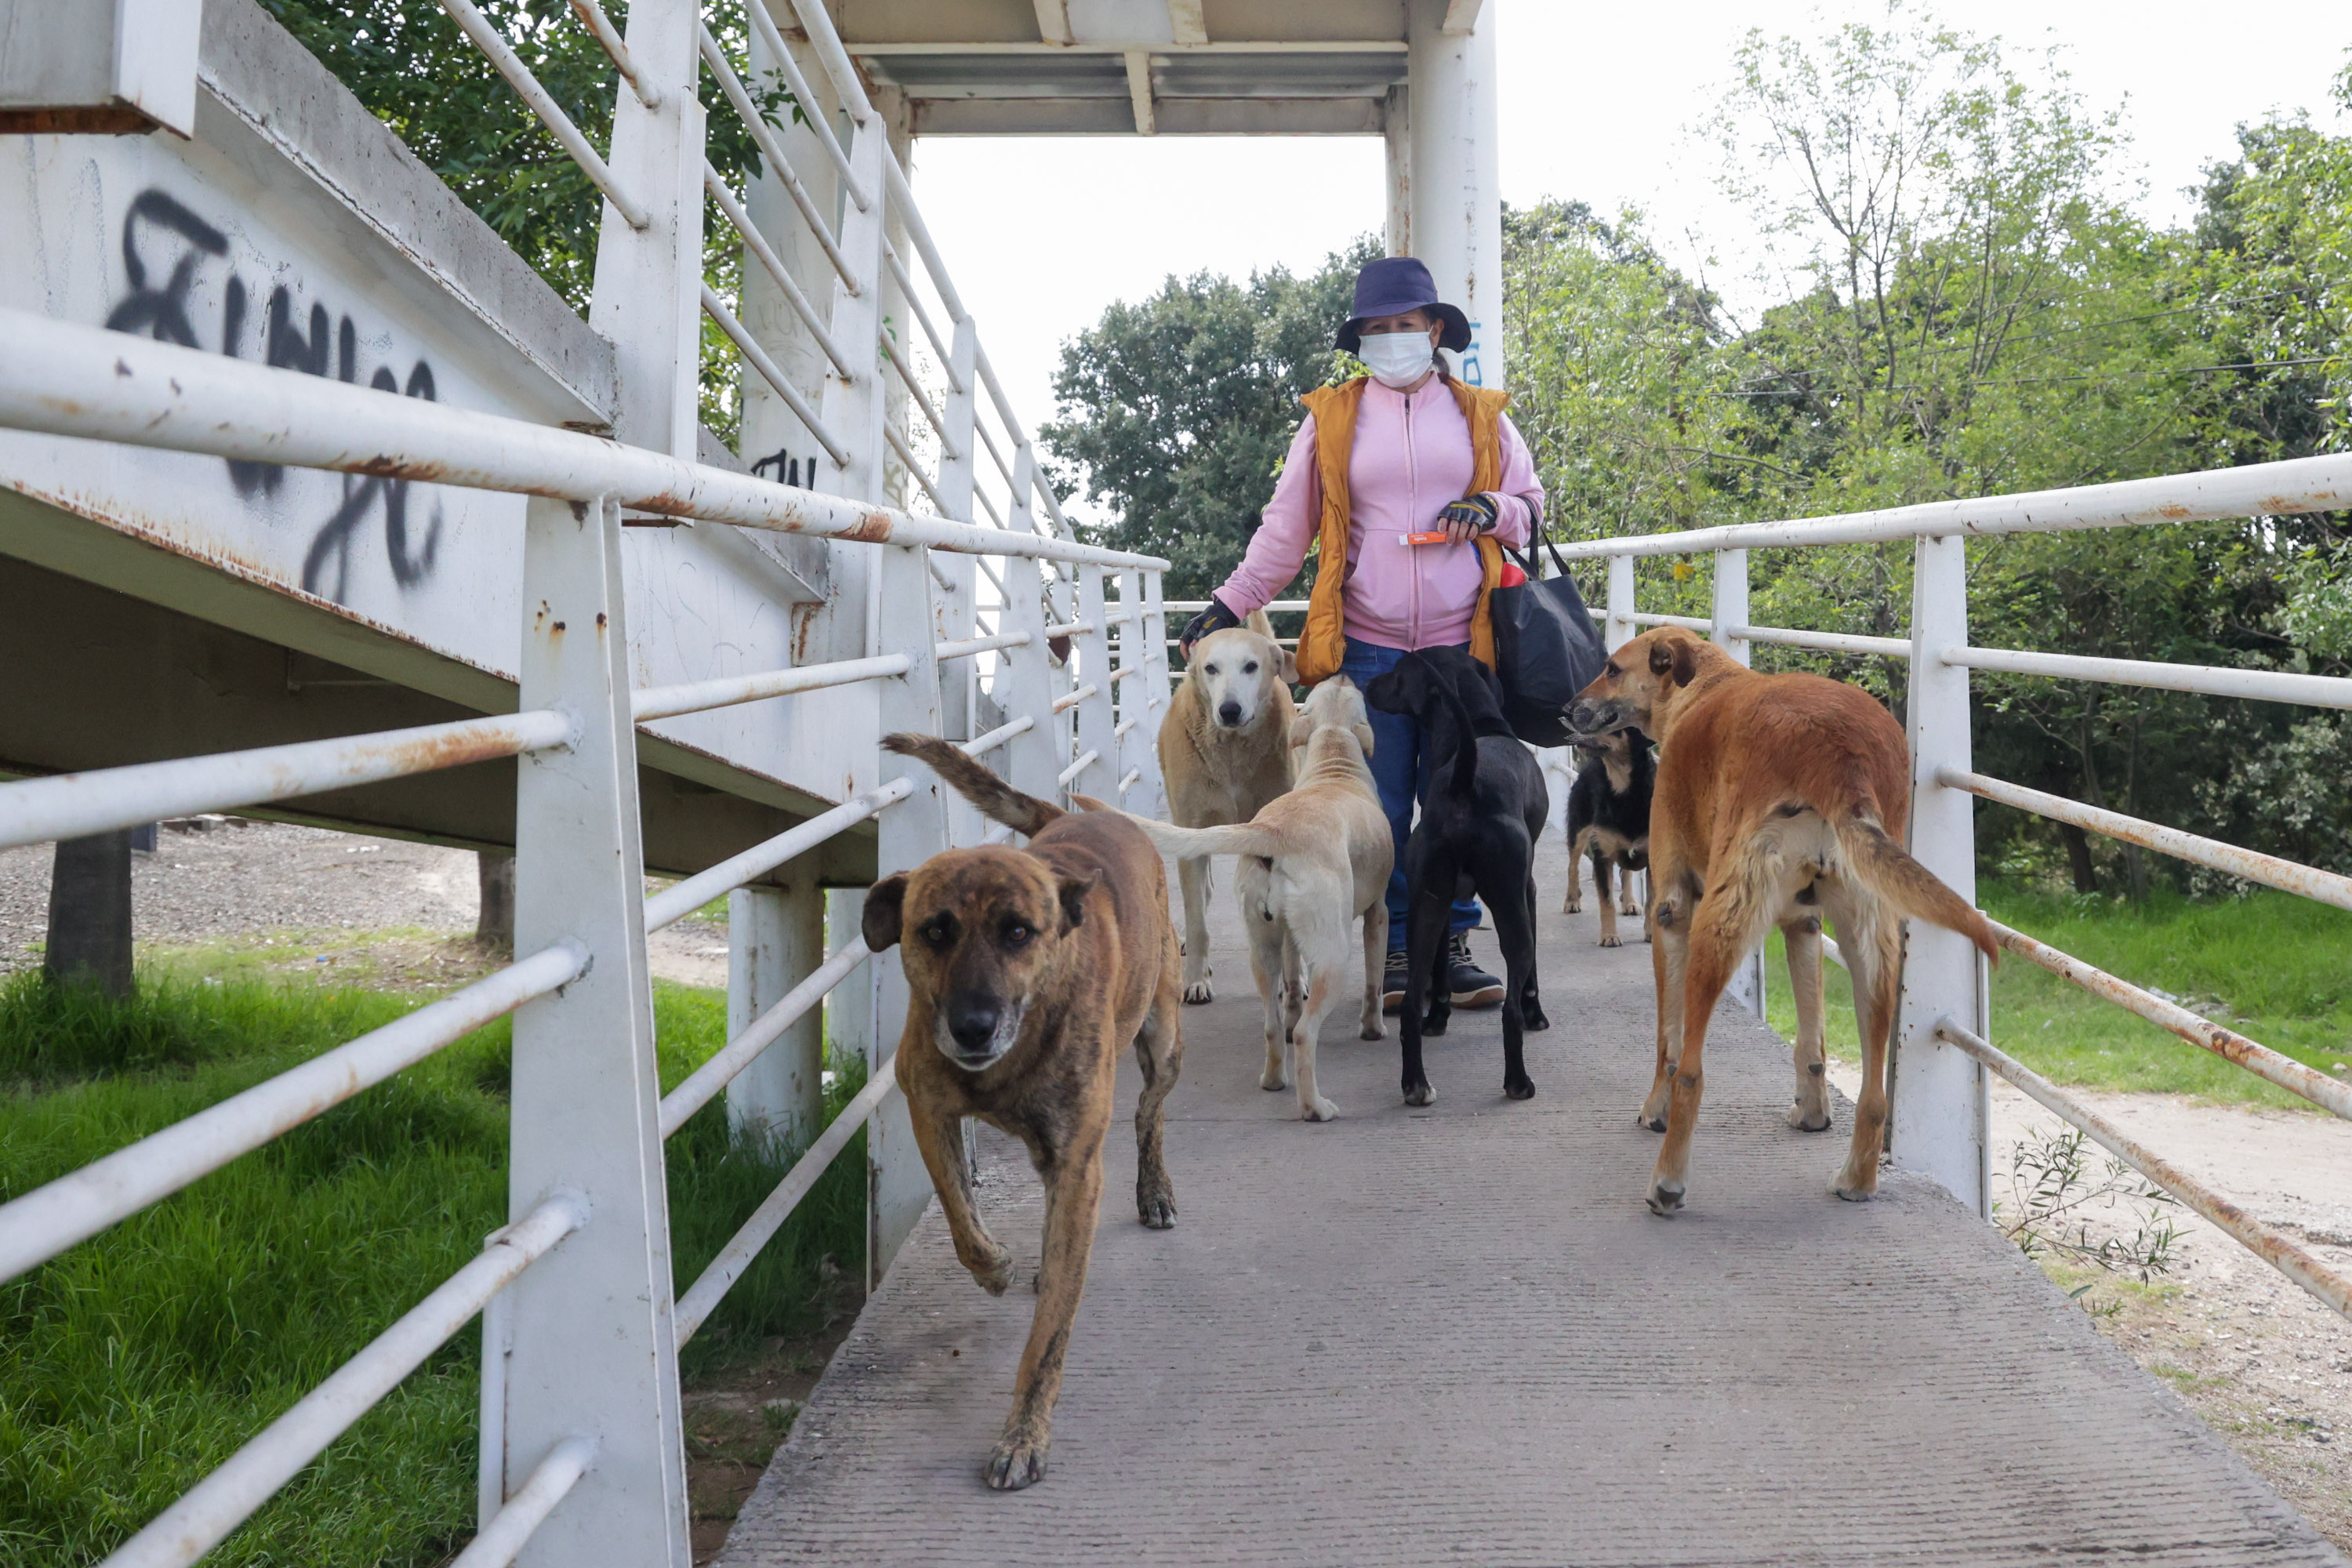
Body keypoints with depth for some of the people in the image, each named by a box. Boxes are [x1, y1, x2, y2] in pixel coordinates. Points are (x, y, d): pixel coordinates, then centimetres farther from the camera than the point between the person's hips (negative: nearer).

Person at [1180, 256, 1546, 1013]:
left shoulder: (1481, 416, 11)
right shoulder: (1331, 418, 9)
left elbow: (1534, 505, 17)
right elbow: (1284, 530, 10)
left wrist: (1490, 509, -5)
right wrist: (1228, 605, 4)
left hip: (1461, 648, 1)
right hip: (1367, 648, 0)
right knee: (1381, 808, 1)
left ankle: (1453, 944, 13)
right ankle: (1396, 950, 11)